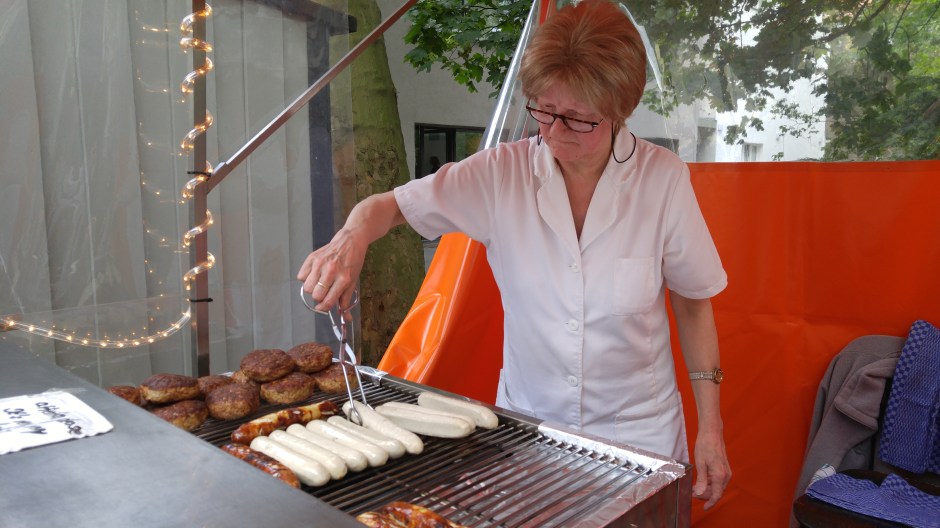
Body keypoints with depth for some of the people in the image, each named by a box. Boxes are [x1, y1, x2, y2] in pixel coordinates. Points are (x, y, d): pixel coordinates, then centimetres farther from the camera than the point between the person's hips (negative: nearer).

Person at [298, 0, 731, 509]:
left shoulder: (664, 179, -13)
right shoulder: (503, 172, -13)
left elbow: (693, 302, -3)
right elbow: (389, 205, -8)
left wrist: (709, 425, -3)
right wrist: (353, 237, -31)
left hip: (637, 431, 0)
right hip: (525, 421, 1)